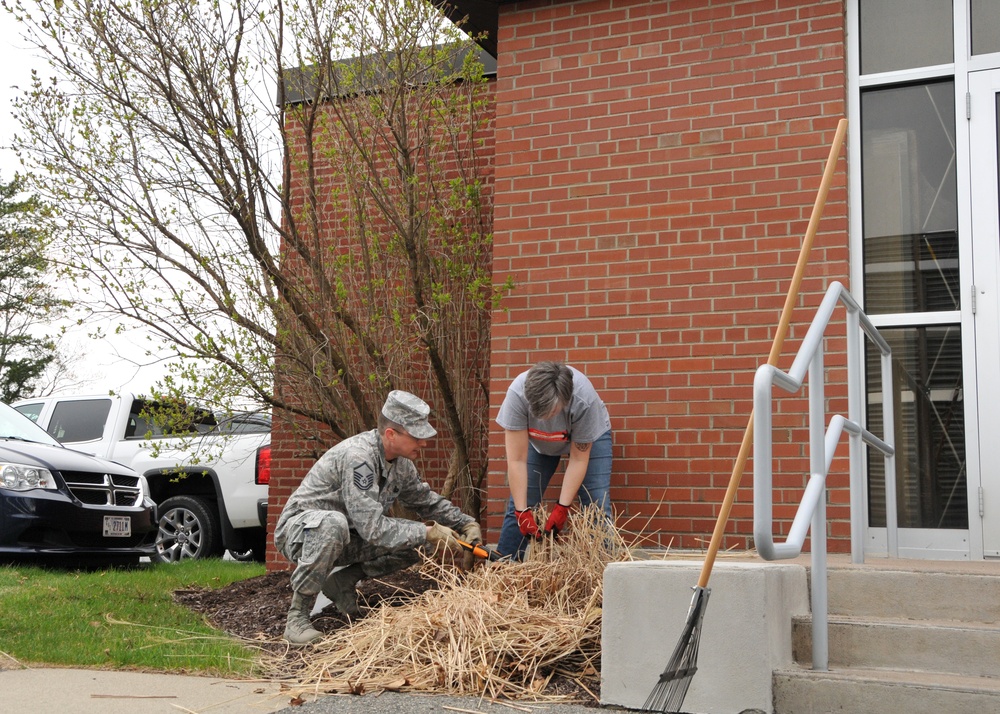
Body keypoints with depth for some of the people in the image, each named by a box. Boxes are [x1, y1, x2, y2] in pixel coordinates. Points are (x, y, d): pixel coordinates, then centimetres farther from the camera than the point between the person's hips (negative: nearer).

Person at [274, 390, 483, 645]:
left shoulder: (401, 463, -2)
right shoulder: (357, 456, -30)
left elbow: (427, 501, 13)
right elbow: (372, 528, -33)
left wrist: (467, 524, 1)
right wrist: (427, 533, -30)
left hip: (344, 539, 8)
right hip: (298, 530, -8)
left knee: (418, 541, -7)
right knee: (333, 523, -42)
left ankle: (343, 581, 4)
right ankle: (298, 614, -26)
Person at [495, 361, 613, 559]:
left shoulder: (584, 400, -39)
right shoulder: (517, 395, -37)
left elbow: (578, 459, -28)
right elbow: (517, 461, -33)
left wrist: (562, 508, -31)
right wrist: (522, 512, -35)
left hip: (589, 435, -1)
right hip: (536, 440, 2)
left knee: (597, 506, -14)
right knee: (517, 504, -4)